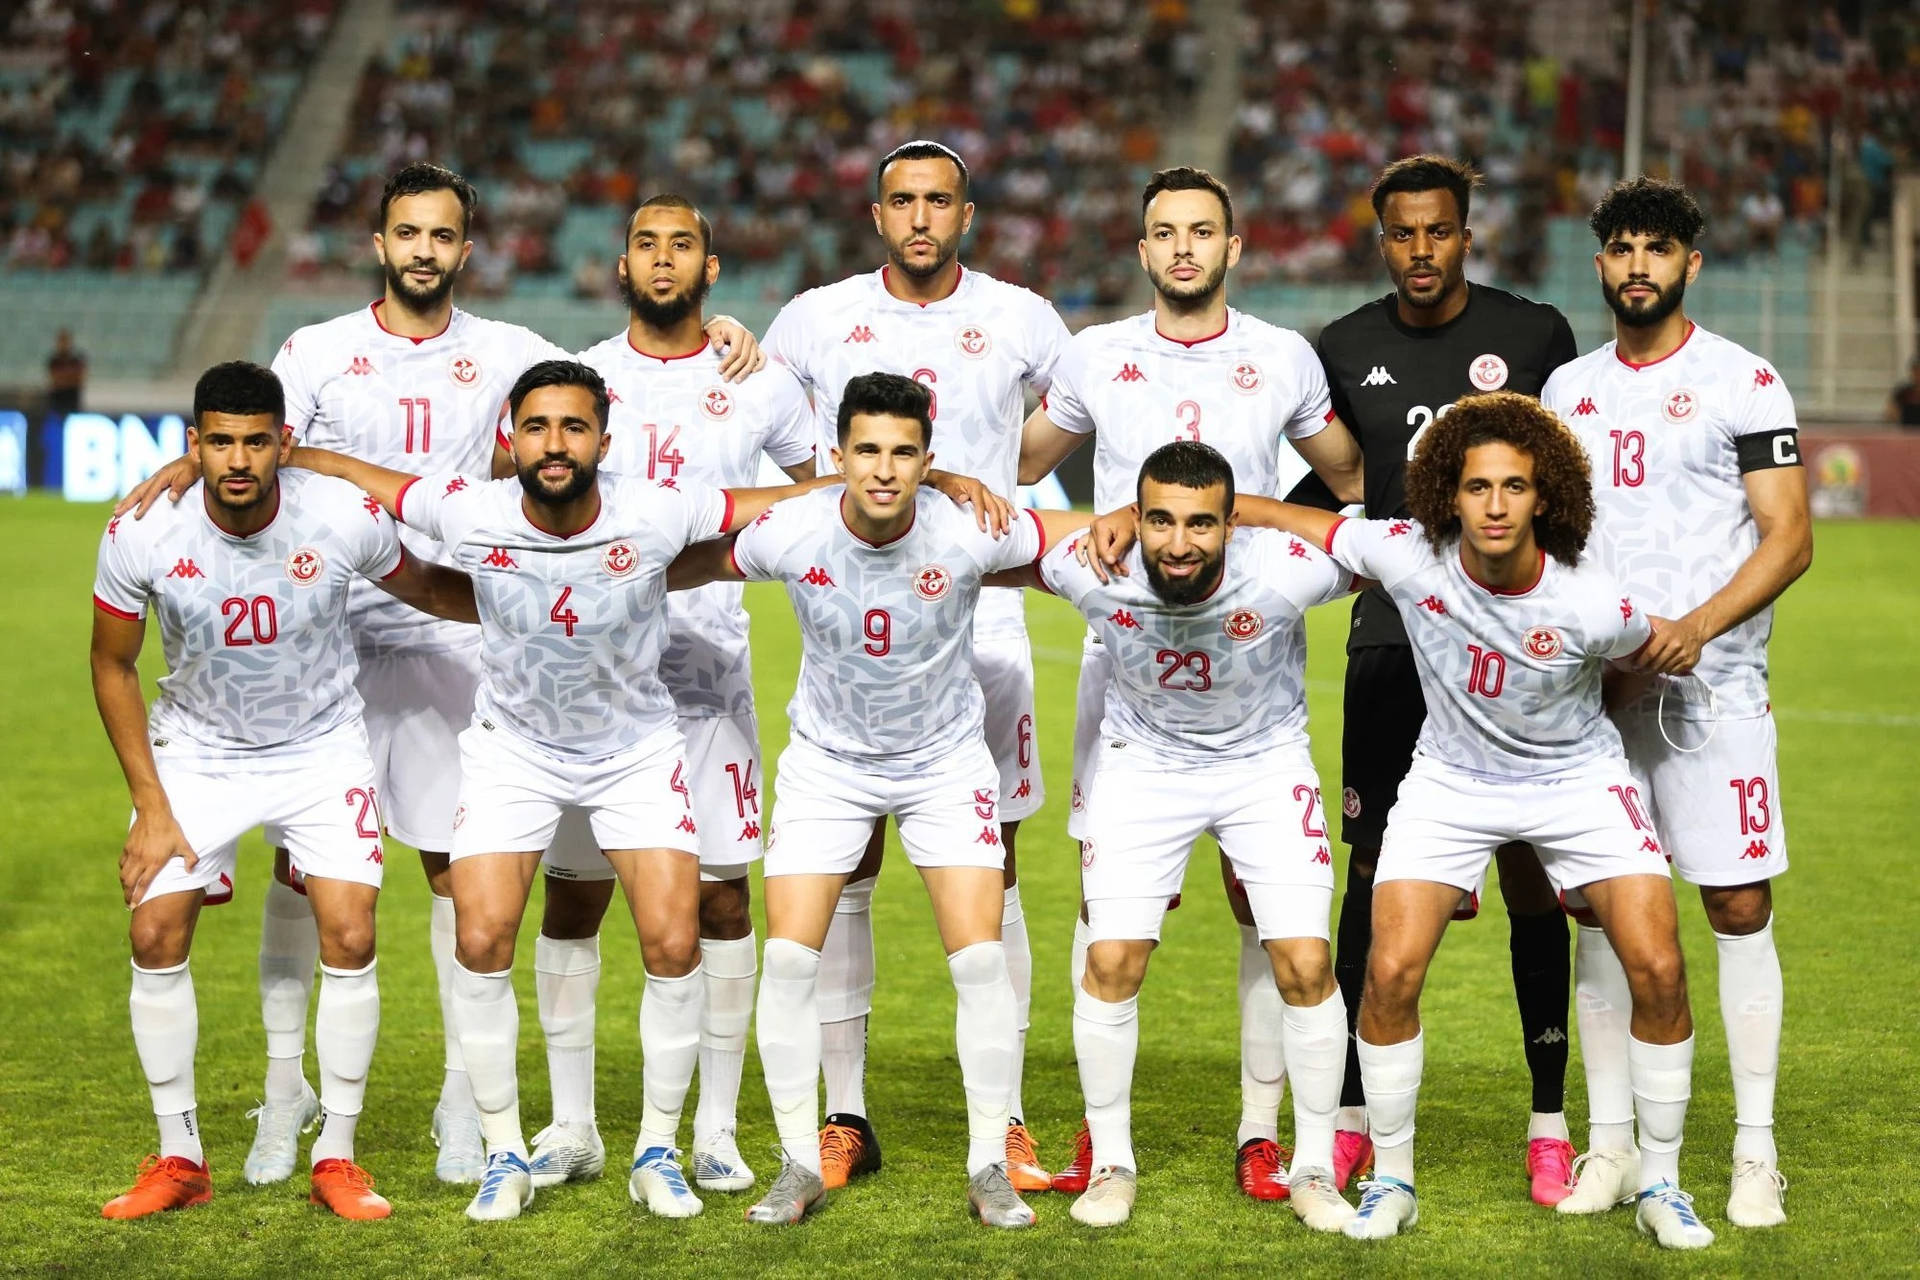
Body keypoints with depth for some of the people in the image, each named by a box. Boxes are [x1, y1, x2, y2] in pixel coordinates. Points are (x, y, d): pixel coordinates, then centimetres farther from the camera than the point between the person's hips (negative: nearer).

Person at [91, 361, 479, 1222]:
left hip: (321, 752, -1)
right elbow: (112, 665, -5)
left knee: (349, 938, -12)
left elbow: (427, 588, 0)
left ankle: (336, 1158, 3)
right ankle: (178, 1159, 8)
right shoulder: (139, 536, -21)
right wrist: (152, 807, -8)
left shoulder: (344, 518, -23)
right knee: (155, 935, -9)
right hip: (196, 752, 1)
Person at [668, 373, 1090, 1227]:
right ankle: (800, 1165, 8)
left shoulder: (969, 534, -24)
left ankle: (990, 1169, 5)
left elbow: (1100, 538, -8)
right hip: (827, 761, 1)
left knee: (980, 958, -10)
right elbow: (679, 568, -1)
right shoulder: (789, 534, -21)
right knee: (789, 957, -8)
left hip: (946, 757, -1)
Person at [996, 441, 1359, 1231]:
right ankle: (1111, 1164, 13)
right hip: (1144, 762, 1)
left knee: (1305, 966, -8)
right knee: (1112, 962, -6)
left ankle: (1314, 1168, 11)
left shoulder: (1284, 572, -32)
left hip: (1265, 760, -1)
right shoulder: (1091, 570, -28)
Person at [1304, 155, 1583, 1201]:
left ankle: (1549, 1124, 6)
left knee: (1529, 877, -1)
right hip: (1391, 637, 1)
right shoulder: (1344, 350, 7)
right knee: (1373, 871, 1)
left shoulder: (1535, 333, 2)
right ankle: (1353, 1116, 11)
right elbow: (1311, 488, 16)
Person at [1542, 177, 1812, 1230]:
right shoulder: (1568, 390, 14)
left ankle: (1756, 1152, 2)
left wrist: (1696, 627, -19)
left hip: (1712, 685, -4)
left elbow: (1789, 538, -6)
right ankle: (1611, 1143, 11)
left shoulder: (1741, 382, -1)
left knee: (1740, 906, -4)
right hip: (1591, 687, 4)